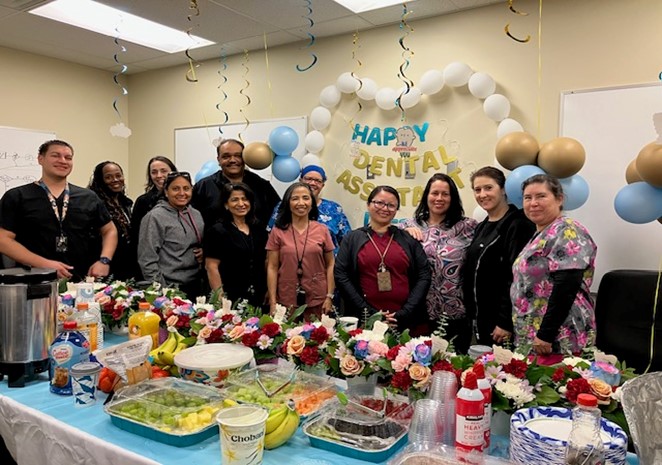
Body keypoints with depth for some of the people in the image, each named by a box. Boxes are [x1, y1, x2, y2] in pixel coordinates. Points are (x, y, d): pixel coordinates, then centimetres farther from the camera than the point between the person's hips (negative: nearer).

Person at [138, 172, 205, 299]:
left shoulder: (196, 214, 9)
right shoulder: (155, 217, -9)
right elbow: (147, 259, -12)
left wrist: (204, 252, 2)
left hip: (196, 285, 6)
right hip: (170, 288, -6)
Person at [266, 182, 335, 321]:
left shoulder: (322, 230, 3)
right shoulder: (278, 232, 0)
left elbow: (330, 265, 5)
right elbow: (272, 268, 0)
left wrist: (329, 296, -1)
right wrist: (272, 302, -4)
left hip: (318, 301, 1)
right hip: (286, 301, 0)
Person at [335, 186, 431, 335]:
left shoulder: (408, 239, 8)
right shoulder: (352, 239, 5)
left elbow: (424, 276, 3)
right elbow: (341, 276, -3)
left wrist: (405, 312, -8)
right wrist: (368, 312, -10)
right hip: (366, 321, -1)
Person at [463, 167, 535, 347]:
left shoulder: (518, 225, -13)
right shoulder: (482, 227, 12)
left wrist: (506, 322, -21)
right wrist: (472, 315, 13)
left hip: (502, 321, -7)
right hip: (481, 318, 8)